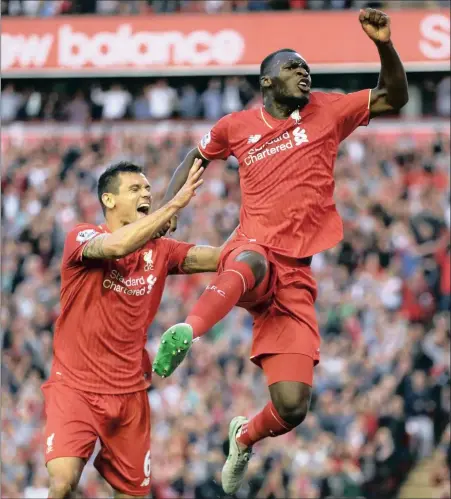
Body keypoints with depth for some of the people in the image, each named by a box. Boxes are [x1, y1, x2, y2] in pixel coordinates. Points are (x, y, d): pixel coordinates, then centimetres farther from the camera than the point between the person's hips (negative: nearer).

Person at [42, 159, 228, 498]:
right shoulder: (81, 238, -8)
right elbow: (116, 246, -30)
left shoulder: (158, 249, 8)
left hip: (130, 391, 5)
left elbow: (218, 258, -1)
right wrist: (176, 204, -30)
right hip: (75, 385, -5)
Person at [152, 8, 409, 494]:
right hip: (253, 249, -2)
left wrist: (384, 45, -9)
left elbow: (394, 97, 8)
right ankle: (187, 330, -71)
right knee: (251, 262, -45)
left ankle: (245, 437, 28)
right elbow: (197, 156, 30)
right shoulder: (236, 126, 11)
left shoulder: (327, 111, 10)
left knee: (291, 407, -7)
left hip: (296, 273, 2)